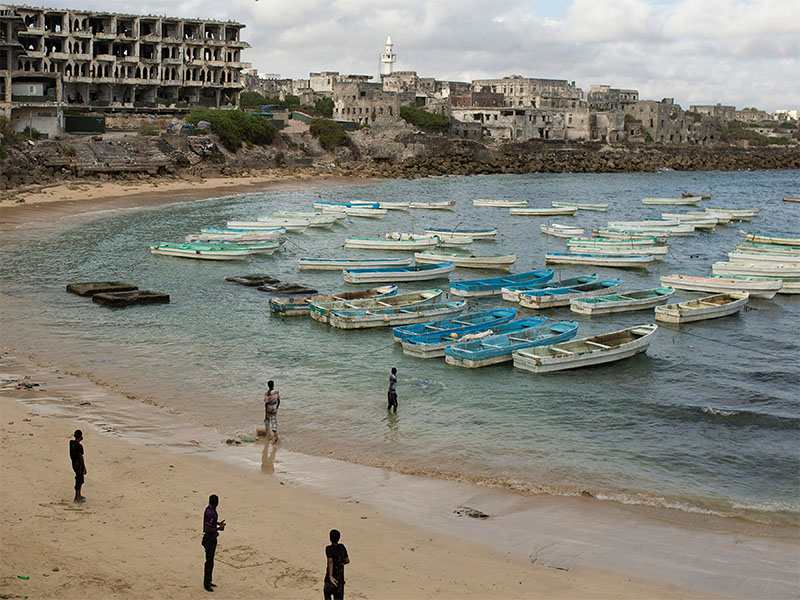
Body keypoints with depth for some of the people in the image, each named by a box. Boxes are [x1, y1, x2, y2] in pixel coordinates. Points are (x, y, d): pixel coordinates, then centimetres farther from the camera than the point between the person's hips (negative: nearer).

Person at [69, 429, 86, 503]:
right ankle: (76, 498, 2)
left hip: (74, 463, 9)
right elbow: (81, 457, -19)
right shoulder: (79, 446, -22)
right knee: (79, 481, -1)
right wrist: (84, 468, -13)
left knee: (80, 480, 21)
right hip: (79, 465, -9)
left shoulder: (71, 442, 2)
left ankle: (79, 496, 31)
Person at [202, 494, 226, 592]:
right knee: (209, 562, 1)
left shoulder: (211, 510, 3)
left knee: (211, 562, 18)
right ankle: (206, 584, 12)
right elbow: (207, 530, -27)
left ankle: (208, 581, 30)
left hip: (213, 539, 10)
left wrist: (218, 523, 13)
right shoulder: (210, 513, -27)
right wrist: (219, 529, -18)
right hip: (209, 541, -10)